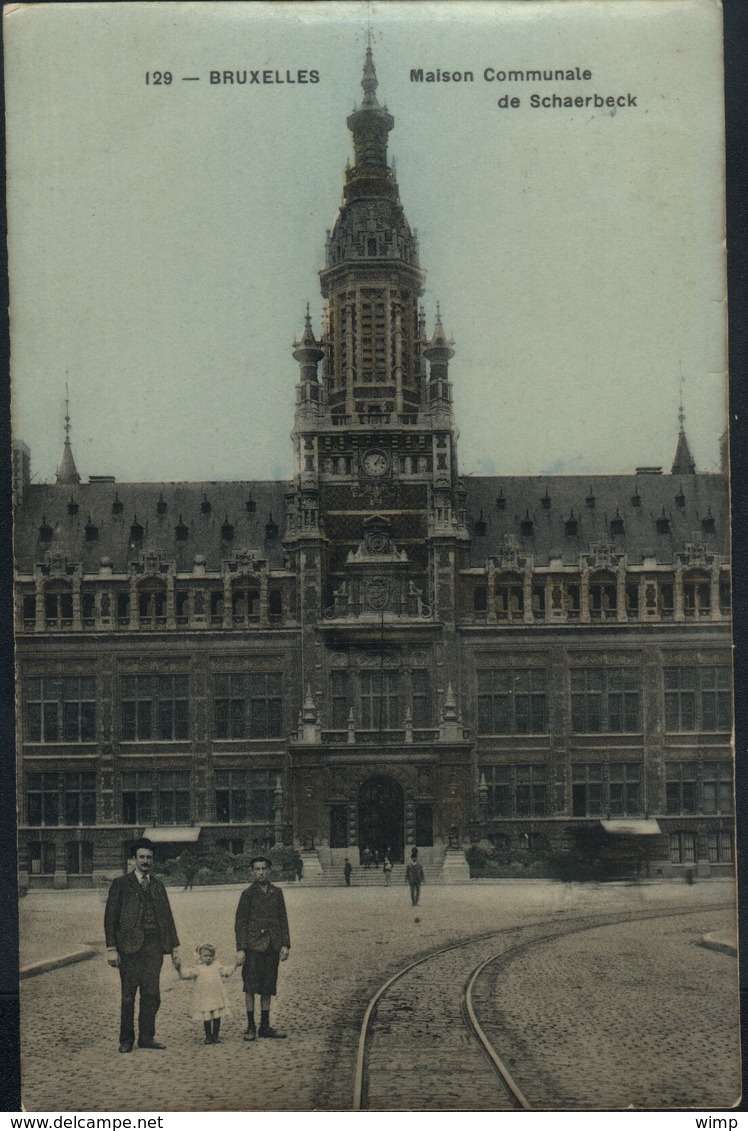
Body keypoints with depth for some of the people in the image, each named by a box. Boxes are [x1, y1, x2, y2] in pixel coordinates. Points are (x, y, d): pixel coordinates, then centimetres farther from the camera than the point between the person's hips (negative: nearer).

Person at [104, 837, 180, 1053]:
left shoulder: (158, 886, 16)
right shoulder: (121, 884, 4)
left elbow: (167, 917, 18)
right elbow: (110, 917, 0)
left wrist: (174, 947, 13)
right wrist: (111, 948, -8)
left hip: (154, 945, 3)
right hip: (129, 944, -3)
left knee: (151, 994, 1)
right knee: (128, 995, 0)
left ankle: (146, 1037, 10)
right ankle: (126, 1040, 8)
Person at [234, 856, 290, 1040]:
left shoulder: (277, 893, 11)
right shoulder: (248, 894, -1)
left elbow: (283, 920, 13)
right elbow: (240, 923, -3)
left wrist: (285, 944, 5)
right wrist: (240, 949, -10)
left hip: (272, 946, 4)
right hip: (253, 946, -4)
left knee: (268, 987, 7)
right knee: (250, 986, -3)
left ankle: (265, 1026, 14)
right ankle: (250, 1027, 3)